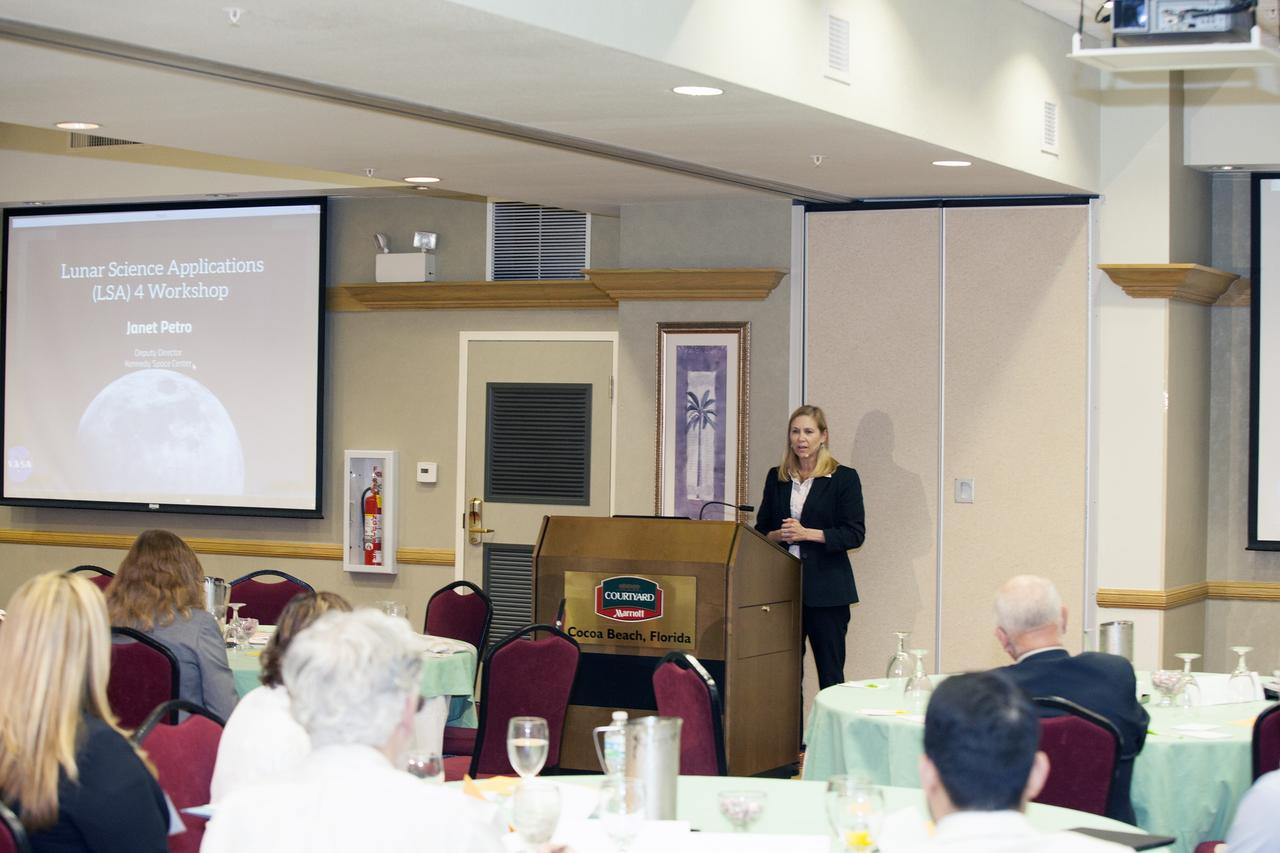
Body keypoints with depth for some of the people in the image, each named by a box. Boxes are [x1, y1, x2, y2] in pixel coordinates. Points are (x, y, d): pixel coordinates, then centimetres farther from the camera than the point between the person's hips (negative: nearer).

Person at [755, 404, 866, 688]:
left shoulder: (844, 478, -1)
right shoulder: (776, 478, 13)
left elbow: (855, 533, -7)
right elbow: (761, 529, 15)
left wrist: (807, 534, -17)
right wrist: (778, 535, -7)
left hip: (826, 590, -4)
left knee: (830, 672, 0)